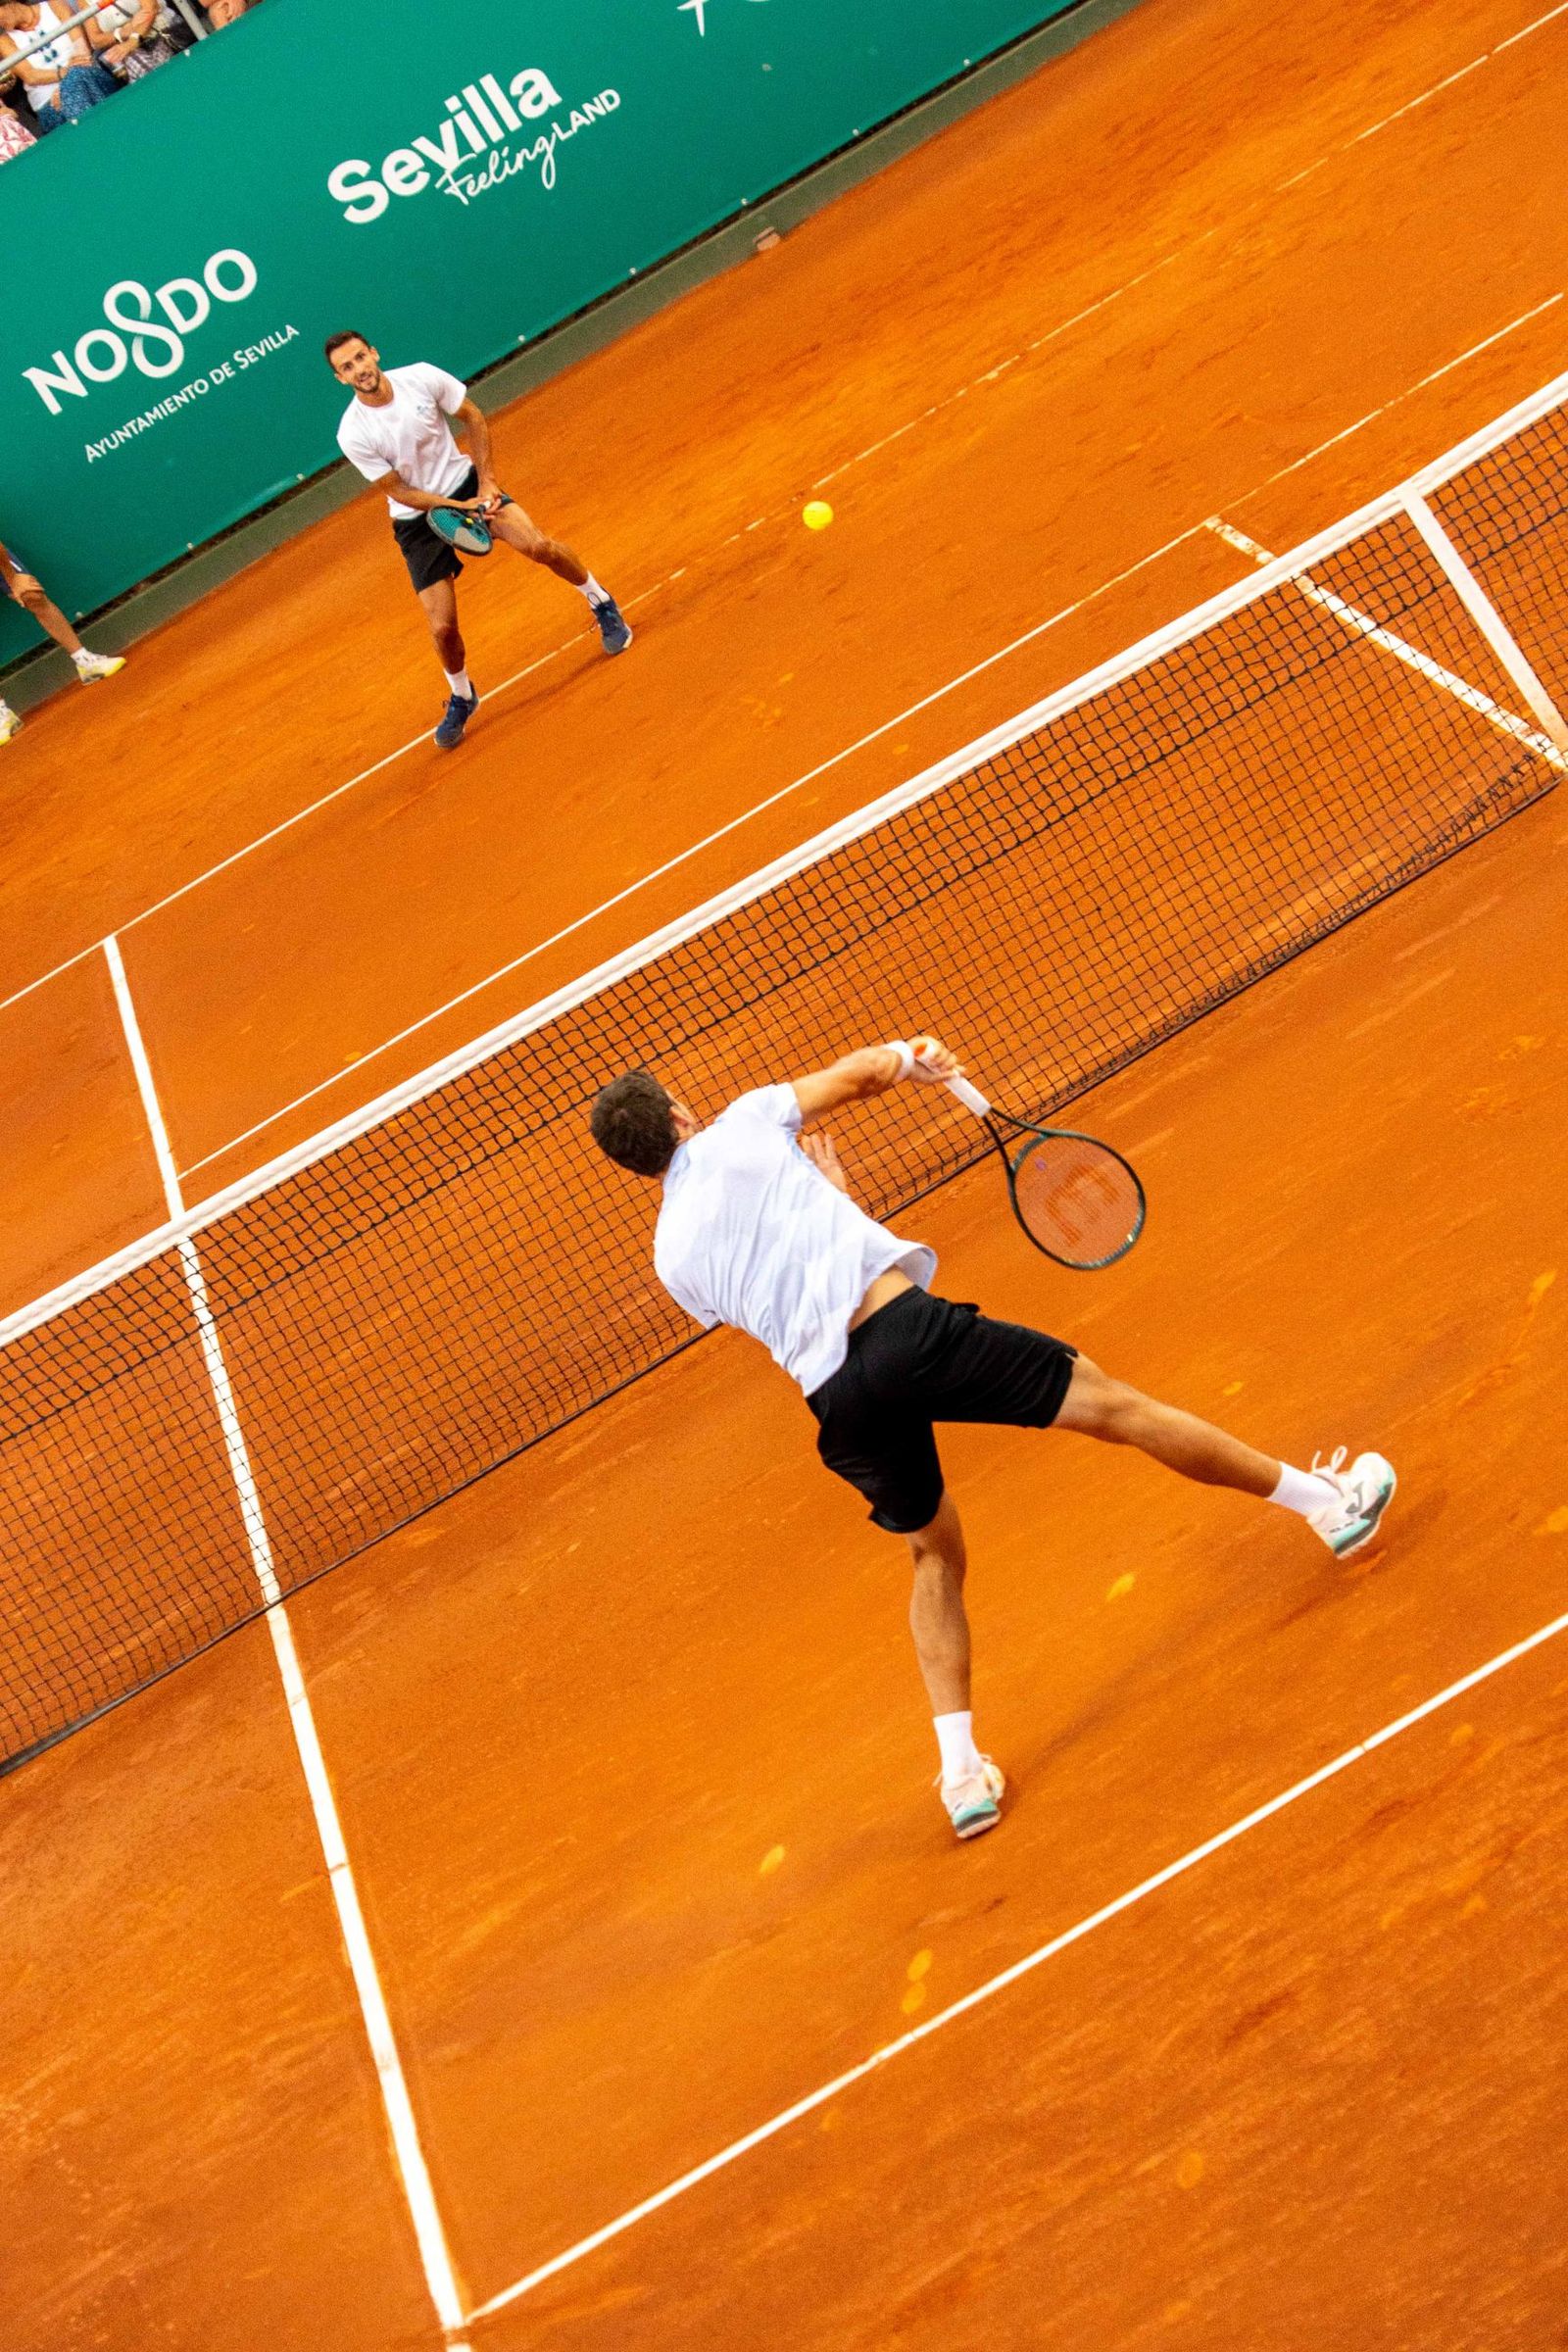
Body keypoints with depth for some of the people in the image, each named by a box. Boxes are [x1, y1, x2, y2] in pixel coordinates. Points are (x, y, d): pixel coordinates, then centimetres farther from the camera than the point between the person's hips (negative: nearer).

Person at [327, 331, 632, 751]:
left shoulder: (422, 377, -14)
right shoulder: (352, 435, -19)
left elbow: (473, 418, 0)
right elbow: (399, 491, -13)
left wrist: (486, 481, -9)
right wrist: (460, 507, -22)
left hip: (464, 481, 1)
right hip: (417, 520, -1)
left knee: (536, 546, -23)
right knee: (442, 627, -8)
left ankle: (602, 604, 7)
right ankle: (461, 698, 24)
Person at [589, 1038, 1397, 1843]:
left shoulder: (673, 1257, 17)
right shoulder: (742, 1122, 9)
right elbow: (857, 1072, 21)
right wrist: (907, 1056, 40)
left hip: (838, 1406, 4)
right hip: (905, 1326, -4)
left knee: (934, 1556, 25)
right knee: (1112, 1405, 6)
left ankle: (961, 1769, 18)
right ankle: (1328, 1501, 15)